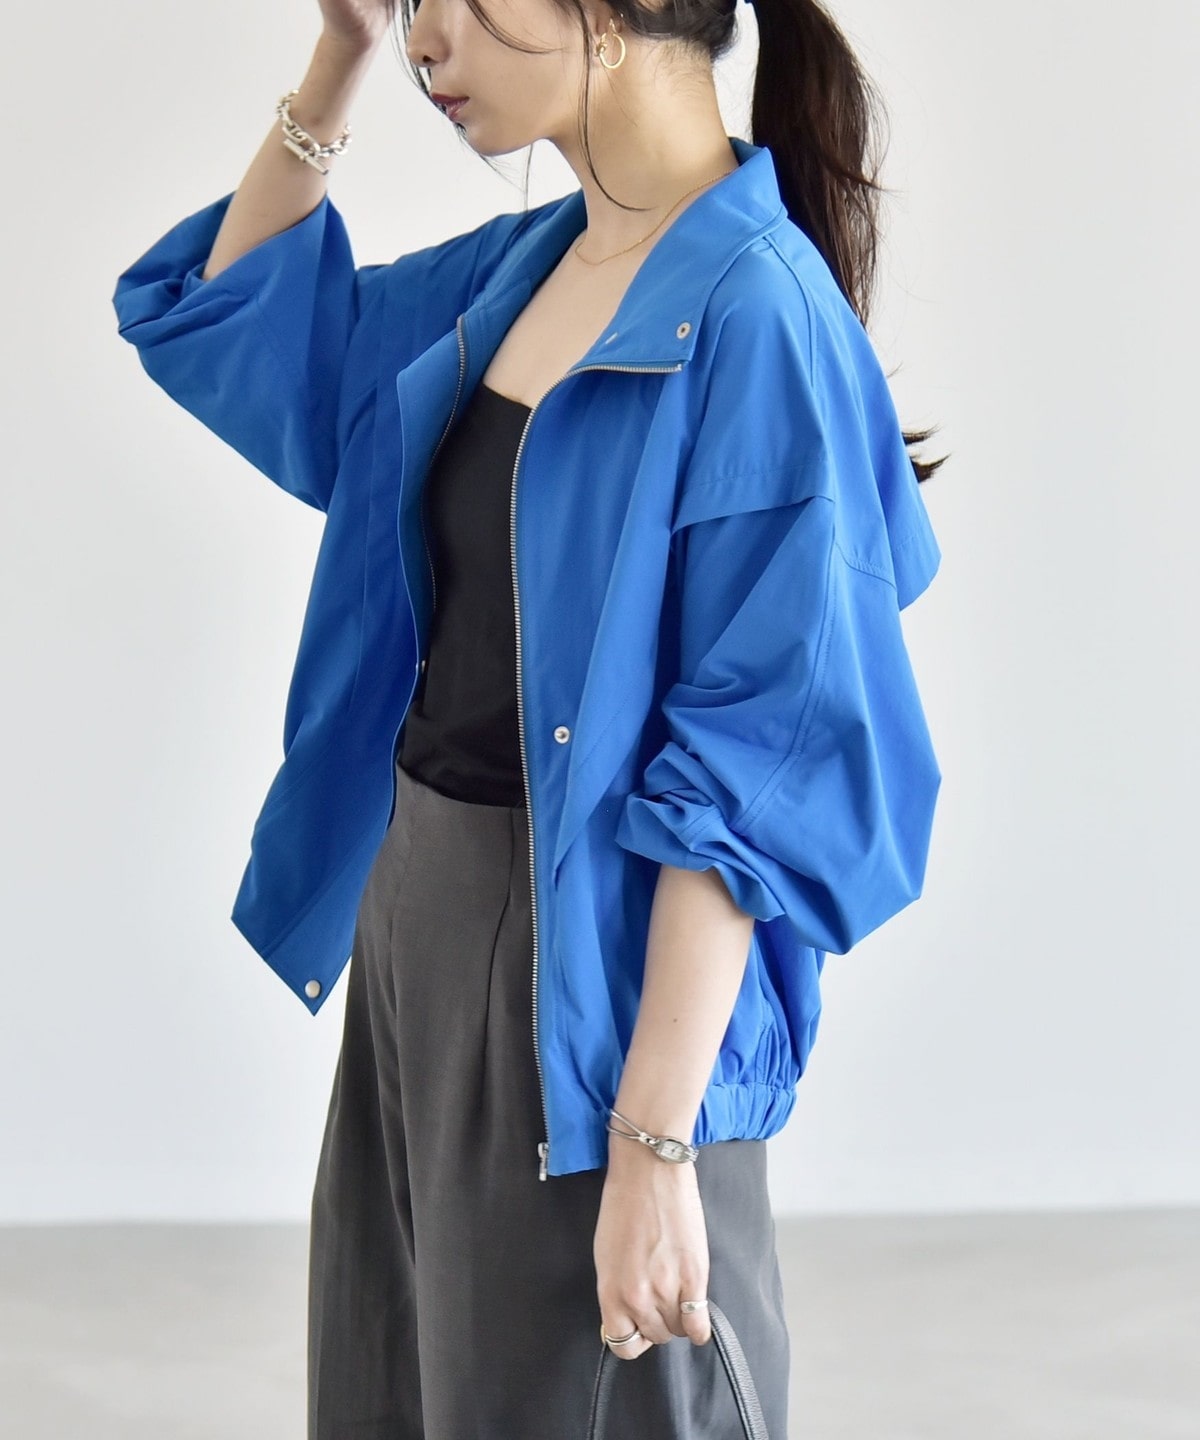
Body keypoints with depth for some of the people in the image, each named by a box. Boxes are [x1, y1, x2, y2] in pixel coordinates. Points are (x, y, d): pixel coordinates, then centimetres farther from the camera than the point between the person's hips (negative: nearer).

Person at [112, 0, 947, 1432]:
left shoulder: (751, 312, -20)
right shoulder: (513, 268, 4)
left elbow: (752, 777, -22)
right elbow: (234, 318, 21)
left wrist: (656, 1148, -24)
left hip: (593, 979, -8)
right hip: (413, 921, 8)